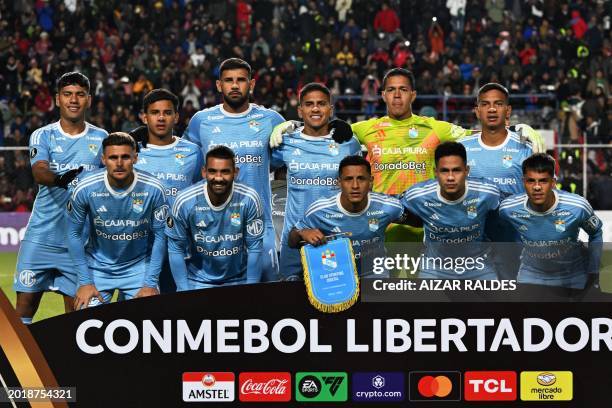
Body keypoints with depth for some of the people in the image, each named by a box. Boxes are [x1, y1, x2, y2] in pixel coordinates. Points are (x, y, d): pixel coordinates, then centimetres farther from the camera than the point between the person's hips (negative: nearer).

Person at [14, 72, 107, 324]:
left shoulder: (101, 139, 7)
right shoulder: (43, 136, 2)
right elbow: (39, 172, -16)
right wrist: (59, 179, -39)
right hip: (41, 235, -1)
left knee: (75, 306, 3)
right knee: (26, 300, -2)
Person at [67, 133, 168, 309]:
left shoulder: (153, 189, -17)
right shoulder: (85, 189, -17)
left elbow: (159, 236, -7)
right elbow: (74, 234, -6)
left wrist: (150, 283, -9)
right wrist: (84, 282, -8)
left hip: (139, 267, 0)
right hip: (97, 267, 0)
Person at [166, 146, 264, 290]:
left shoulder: (249, 199, -16)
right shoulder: (184, 202, -16)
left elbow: (255, 248, -8)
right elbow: (176, 249, -7)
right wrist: (184, 292, -8)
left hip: (239, 279, 0)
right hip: (198, 281, 0)